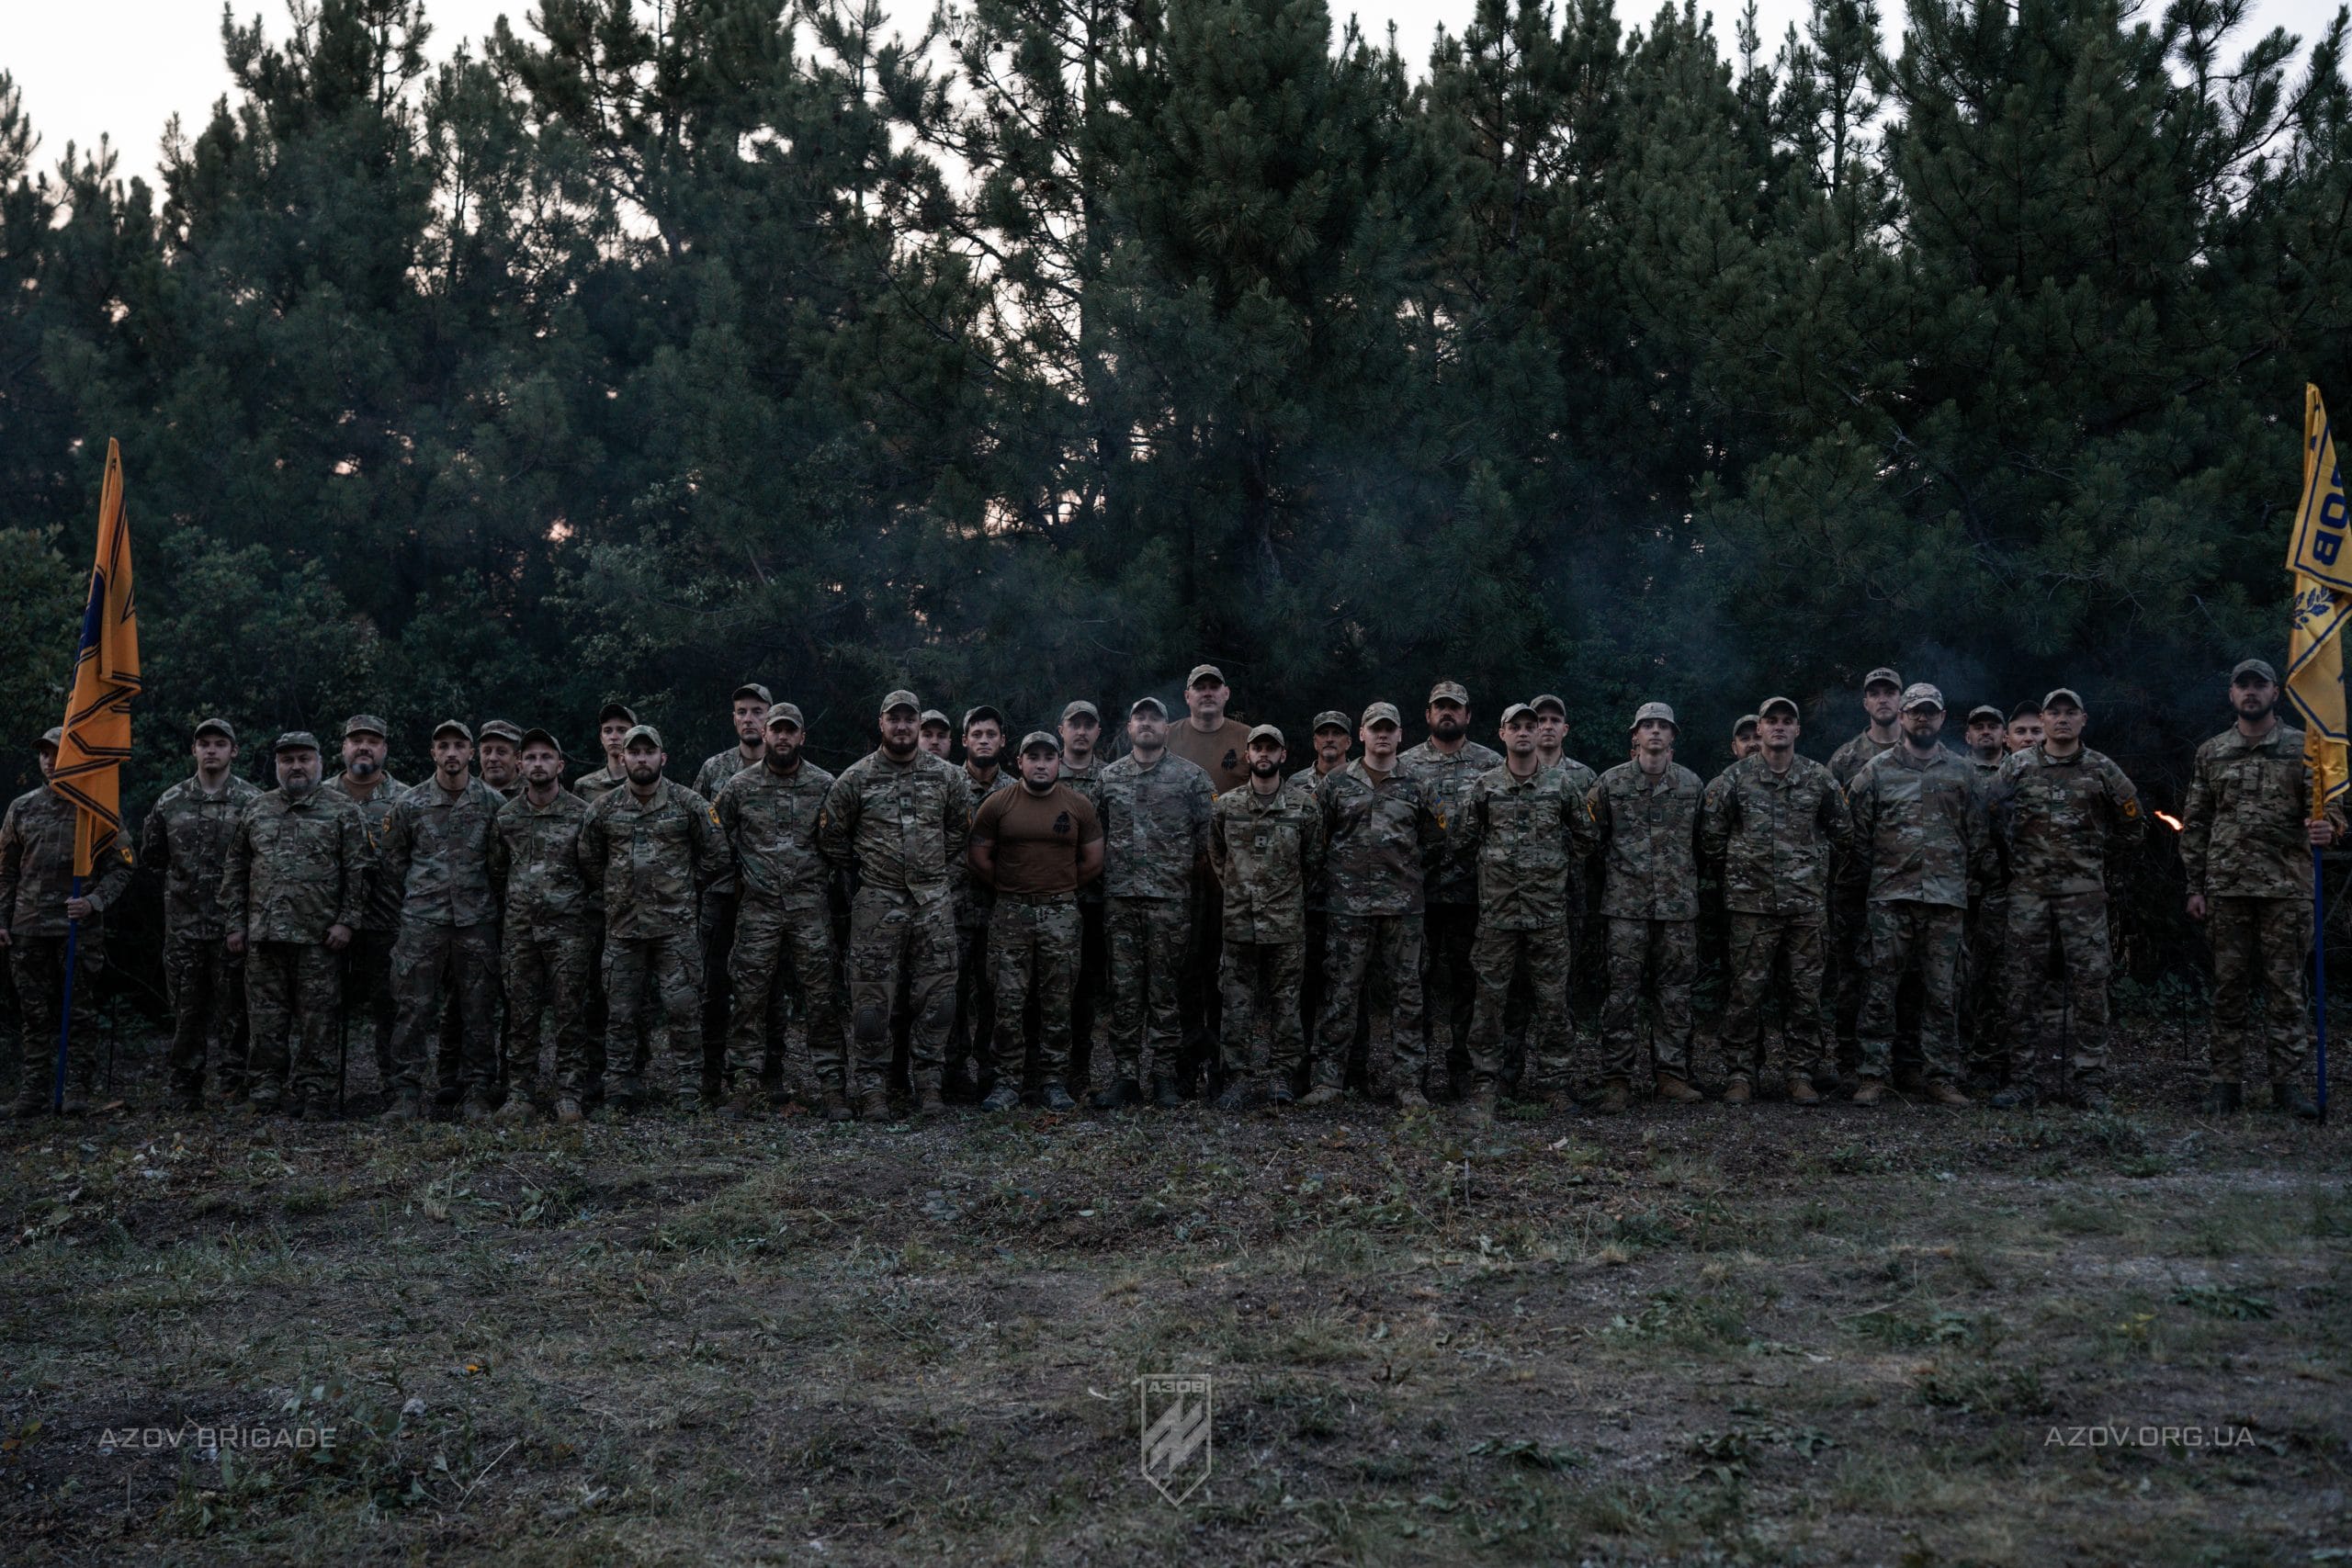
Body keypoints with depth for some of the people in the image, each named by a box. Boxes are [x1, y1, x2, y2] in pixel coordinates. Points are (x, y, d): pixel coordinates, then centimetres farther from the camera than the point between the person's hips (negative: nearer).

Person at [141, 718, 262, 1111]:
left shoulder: (253, 802, -2)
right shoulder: (171, 802, 7)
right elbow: (150, 856, 18)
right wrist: (178, 884, 11)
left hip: (233, 925, -3)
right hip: (183, 925, 3)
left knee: (233, 1008, 1)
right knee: (187, 1009, 7)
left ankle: (234, 1085, 9)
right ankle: (185, 1089, 15)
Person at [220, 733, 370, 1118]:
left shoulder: (342, 810, 4)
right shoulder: (257, 810, 14)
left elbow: (360, 870, -1)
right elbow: (234, 871, 16)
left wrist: (347, 921, -8)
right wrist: (235, 923, 8)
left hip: (317, 936, -3)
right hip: (263, 934, 3)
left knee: (314, 1020, 0)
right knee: (266, 1019, 5)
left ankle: (311, 1094, 7)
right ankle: (263, 1095, 12)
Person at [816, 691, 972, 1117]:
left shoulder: (948, 776, 6)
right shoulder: (855, 778, 1)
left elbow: (960, 831, 16)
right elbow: (831, 837, 8)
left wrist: (940, 875, 11)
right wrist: (864, 868, 8)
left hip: (934, 900, 2)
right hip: (877, 902, -2)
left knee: (935, 997, 2)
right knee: (872, 998, -1)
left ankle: (928, 1083, 12)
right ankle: (873, 1087, 8)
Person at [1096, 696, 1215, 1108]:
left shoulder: (1191, 777, 4)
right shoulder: (1108, 777, 11)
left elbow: (1208, 835, 3)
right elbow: (1096, 834, 15)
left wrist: (1185, 871, 2)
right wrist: (1110, 872, 9)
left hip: (1169, 899, -2)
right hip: (1119, 899, 2)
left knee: (1164, 989, 1)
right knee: (1124, 990, 4)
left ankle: (1164, 1077, 7)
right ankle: (1125, 1075, 9)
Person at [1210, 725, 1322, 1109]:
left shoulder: (1304, 806, 1)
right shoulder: (1225, 805, 4)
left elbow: (1312, 861, 9)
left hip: (1287, 922, -1)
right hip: (1238, 921, 1)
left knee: (1285, 999, 5)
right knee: (1238, 1003, 2)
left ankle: (1281, 1073, 14)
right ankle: (1242, 1077, 9)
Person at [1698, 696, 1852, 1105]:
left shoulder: (1820, 779, 6)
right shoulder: (1734, 778, 0)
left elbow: (1843, 834, 16)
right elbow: (1710, 833, 5)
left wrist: (1812, 867, 14)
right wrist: (1738, 867, 8)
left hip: (1807, 903, 2)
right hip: (1751, 903, -2)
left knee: (1805, 991, 5)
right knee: (1747, 990, -2)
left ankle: (1800, 1072, 14)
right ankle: (1741, 1074, 6)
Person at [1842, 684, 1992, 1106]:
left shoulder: (1962, 773, 11)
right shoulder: (1876, 770, 4)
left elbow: (1977, 835, 13)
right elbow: (1857, 832, 4)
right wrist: (1863, 881, 1)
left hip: (1947, 898, 2)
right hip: (1890, 896, -2)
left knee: (1943, 992, 4)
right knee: (1881, 989, -1)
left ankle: (1940, 1078, 11)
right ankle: (1874, 1076, 4)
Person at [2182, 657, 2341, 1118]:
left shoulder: (2303, 747, 4)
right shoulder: (2211, 753, 10)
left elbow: (2327, 806, -1)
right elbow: (2195, 825, 11)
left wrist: (2328, 827, -26)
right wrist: (2195, 887, 5)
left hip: (2286, 888, -2)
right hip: (2227, 888, 2)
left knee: (2286, 985, 0)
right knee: (2229, 985, 5)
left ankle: (2287, 1082, 5)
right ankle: (2227, 1081, 11)